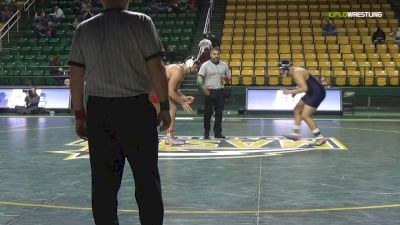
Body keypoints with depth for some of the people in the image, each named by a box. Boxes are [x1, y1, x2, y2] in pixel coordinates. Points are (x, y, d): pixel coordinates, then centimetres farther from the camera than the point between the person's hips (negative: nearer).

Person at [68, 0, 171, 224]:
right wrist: (165, 106, 1)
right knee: (147, 178, 6)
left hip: (99, 111, 3)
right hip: (136, 109, -3)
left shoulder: (84, 29, 6)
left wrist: (80, 115, 14)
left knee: (104, 181, 9)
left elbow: (76, 77, 7)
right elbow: (156, 68, -7)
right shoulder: (141, 22, -3)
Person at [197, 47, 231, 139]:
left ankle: (218, 133, 12)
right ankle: (206, 133, 9)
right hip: (209, 91, -3)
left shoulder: (224, 65, 11)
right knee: (208, 113, 0)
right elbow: (200, 77, -9)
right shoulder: (205, 65, 0)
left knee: (219, 113, 4)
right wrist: (203, 86, -27)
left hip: (220, 91, 3)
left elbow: (229, 79, 17)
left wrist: (226, 78, -7)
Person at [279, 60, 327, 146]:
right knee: (297, 110, 17)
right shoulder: (294, 71, 10)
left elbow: (304, 88, -29)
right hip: (312, 93, 11)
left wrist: (290, 92, -21)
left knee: (305, 115, -13)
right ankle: (296, 133, 23)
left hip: (317, 93, -11)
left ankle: (320, 138, -9)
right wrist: (294, 91, 10)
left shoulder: (296, 73, -20)